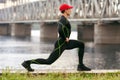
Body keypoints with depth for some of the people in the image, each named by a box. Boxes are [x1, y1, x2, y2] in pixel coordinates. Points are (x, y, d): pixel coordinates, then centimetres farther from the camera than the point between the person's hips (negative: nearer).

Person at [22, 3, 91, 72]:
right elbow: (60, 30, -39)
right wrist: (65, 38, -22)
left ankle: (81, 66, 7)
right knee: (49, 61, -8)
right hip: (60, 45, -10)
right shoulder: (63, 20, -19)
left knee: (81, 45, 9)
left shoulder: (63, 19, 12)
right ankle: (27, 63, -2)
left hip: (65, 43, 10)